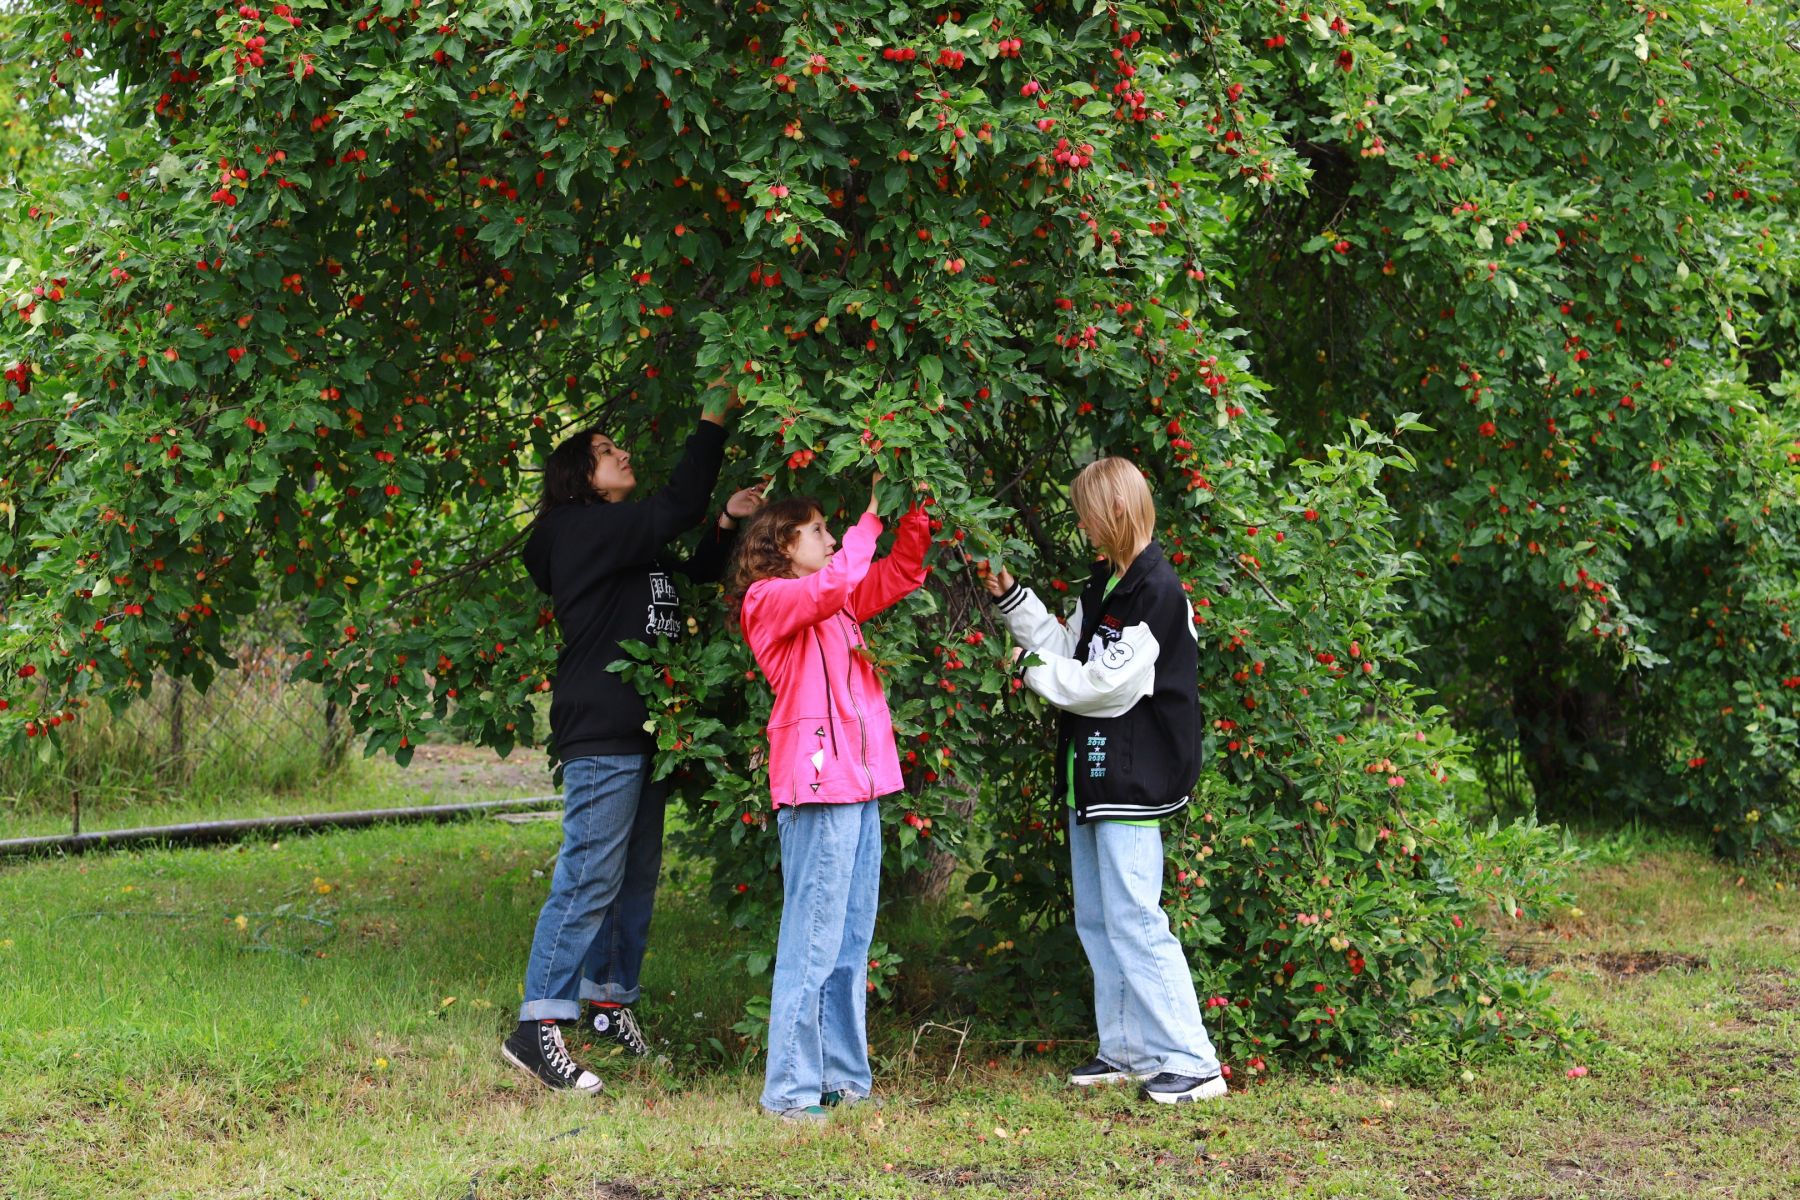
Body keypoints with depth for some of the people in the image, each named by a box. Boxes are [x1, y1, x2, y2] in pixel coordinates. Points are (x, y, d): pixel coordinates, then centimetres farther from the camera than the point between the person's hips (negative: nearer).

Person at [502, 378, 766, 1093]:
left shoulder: (628, 540, 20)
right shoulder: (582, 532, -10)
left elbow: (694, 572, 24)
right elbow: (677, 508, -16)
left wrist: (728, 522, 7)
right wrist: (713, 422, -9)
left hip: (638, 732, 10)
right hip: (600, 733, -10)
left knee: (636, 874, 14)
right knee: (590, 877, -13)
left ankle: (611, 1004, 25)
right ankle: (536, 1029, -13)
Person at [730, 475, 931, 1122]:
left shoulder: (836, 604, 20)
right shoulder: (768, 600, -5)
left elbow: (902, 571, 21)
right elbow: (836, 581, -22)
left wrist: (912, 510, 6)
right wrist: (868, 519, -10)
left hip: (858, 784, 9)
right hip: (816, 784, -9)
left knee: (852, 940, 11)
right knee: (813, 940, -9)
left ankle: (842, 1074, 16)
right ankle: (791, 1087, -6)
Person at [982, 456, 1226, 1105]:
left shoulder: (1157, 593, -17)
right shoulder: (1103, 584, 13)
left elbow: (1104, 685, -20)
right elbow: (1069, 649, 19)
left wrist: (1033, 665, -6)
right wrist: (1013, 599, 14)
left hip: (1132, 779, -10)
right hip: (1091, 773, 10)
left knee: (1134, 921, -12)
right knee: (1096, 920, 15)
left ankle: (1191, 1063, -11)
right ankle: (1127, 1051, 24)